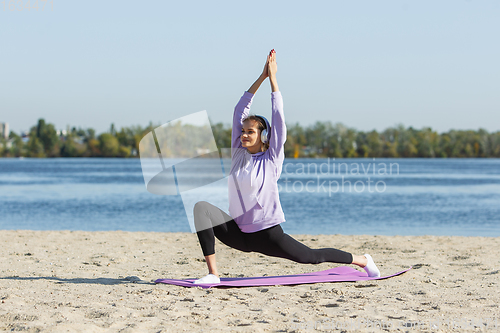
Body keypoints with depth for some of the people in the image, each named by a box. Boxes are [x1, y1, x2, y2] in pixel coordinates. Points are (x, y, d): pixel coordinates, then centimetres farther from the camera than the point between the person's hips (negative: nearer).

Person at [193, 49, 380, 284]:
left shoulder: (272, 159, -6)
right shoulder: (238, 153, 5)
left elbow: (278, 118, -9)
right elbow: (239, 112, 4)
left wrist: (273, 78, -6)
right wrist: (261, 77, 3)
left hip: (268, 234, -4)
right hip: (239, 234, 4)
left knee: (311, 257, 5)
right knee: (202, 208, -20)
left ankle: (363, 261, 31)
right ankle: (212, 274, -24)